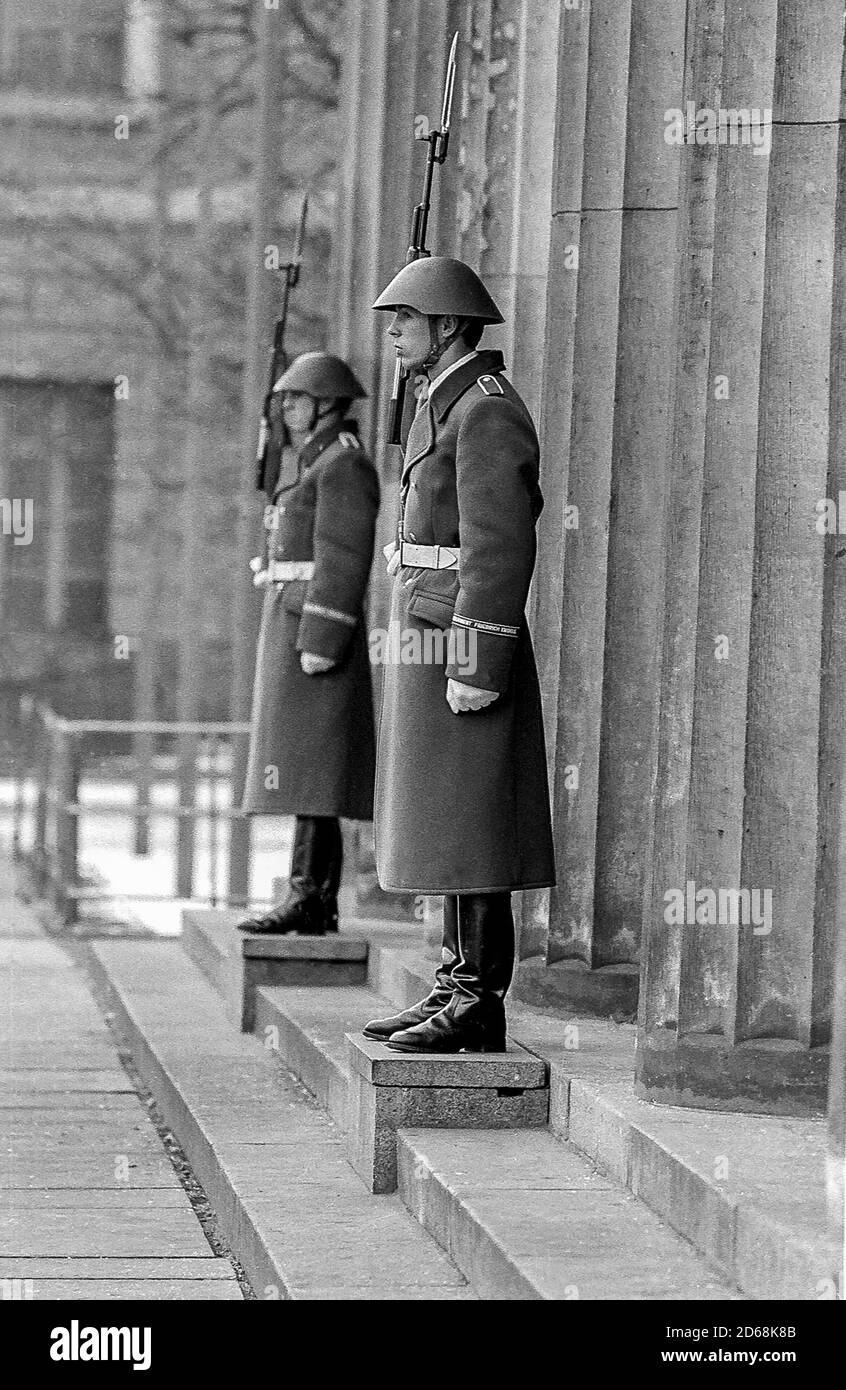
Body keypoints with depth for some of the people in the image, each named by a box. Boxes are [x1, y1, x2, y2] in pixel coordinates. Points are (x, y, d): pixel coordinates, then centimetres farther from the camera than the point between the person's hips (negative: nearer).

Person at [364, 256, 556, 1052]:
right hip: (432, 647, 10)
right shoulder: (447, 409, 17)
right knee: (445, 831, 11)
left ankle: (480, 1006, -6)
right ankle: (458, 988, 15)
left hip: (460, 649, -10)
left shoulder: (487, 412, -14)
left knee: (468, 831, -8)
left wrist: (477, 667, -22)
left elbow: (500, 549, -19)